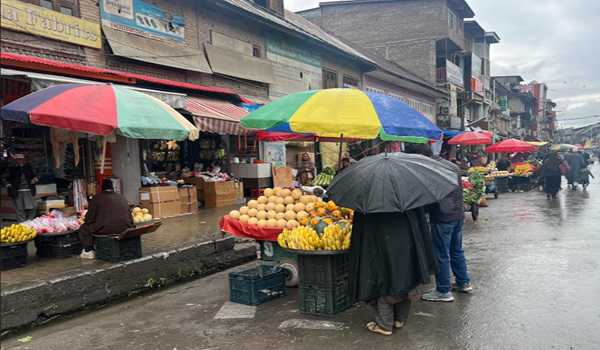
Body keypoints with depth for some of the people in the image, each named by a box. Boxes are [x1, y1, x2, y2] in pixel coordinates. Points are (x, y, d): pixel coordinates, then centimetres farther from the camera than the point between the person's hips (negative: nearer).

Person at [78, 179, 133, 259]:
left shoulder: (97, 198, 4)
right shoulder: (122, 198, 17)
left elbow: (89, 217, 3)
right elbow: (129, 216, 20)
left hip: (105, 229, -5)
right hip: (124, 229, 5)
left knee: (83, 228, 18)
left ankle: (88, 251, 14)